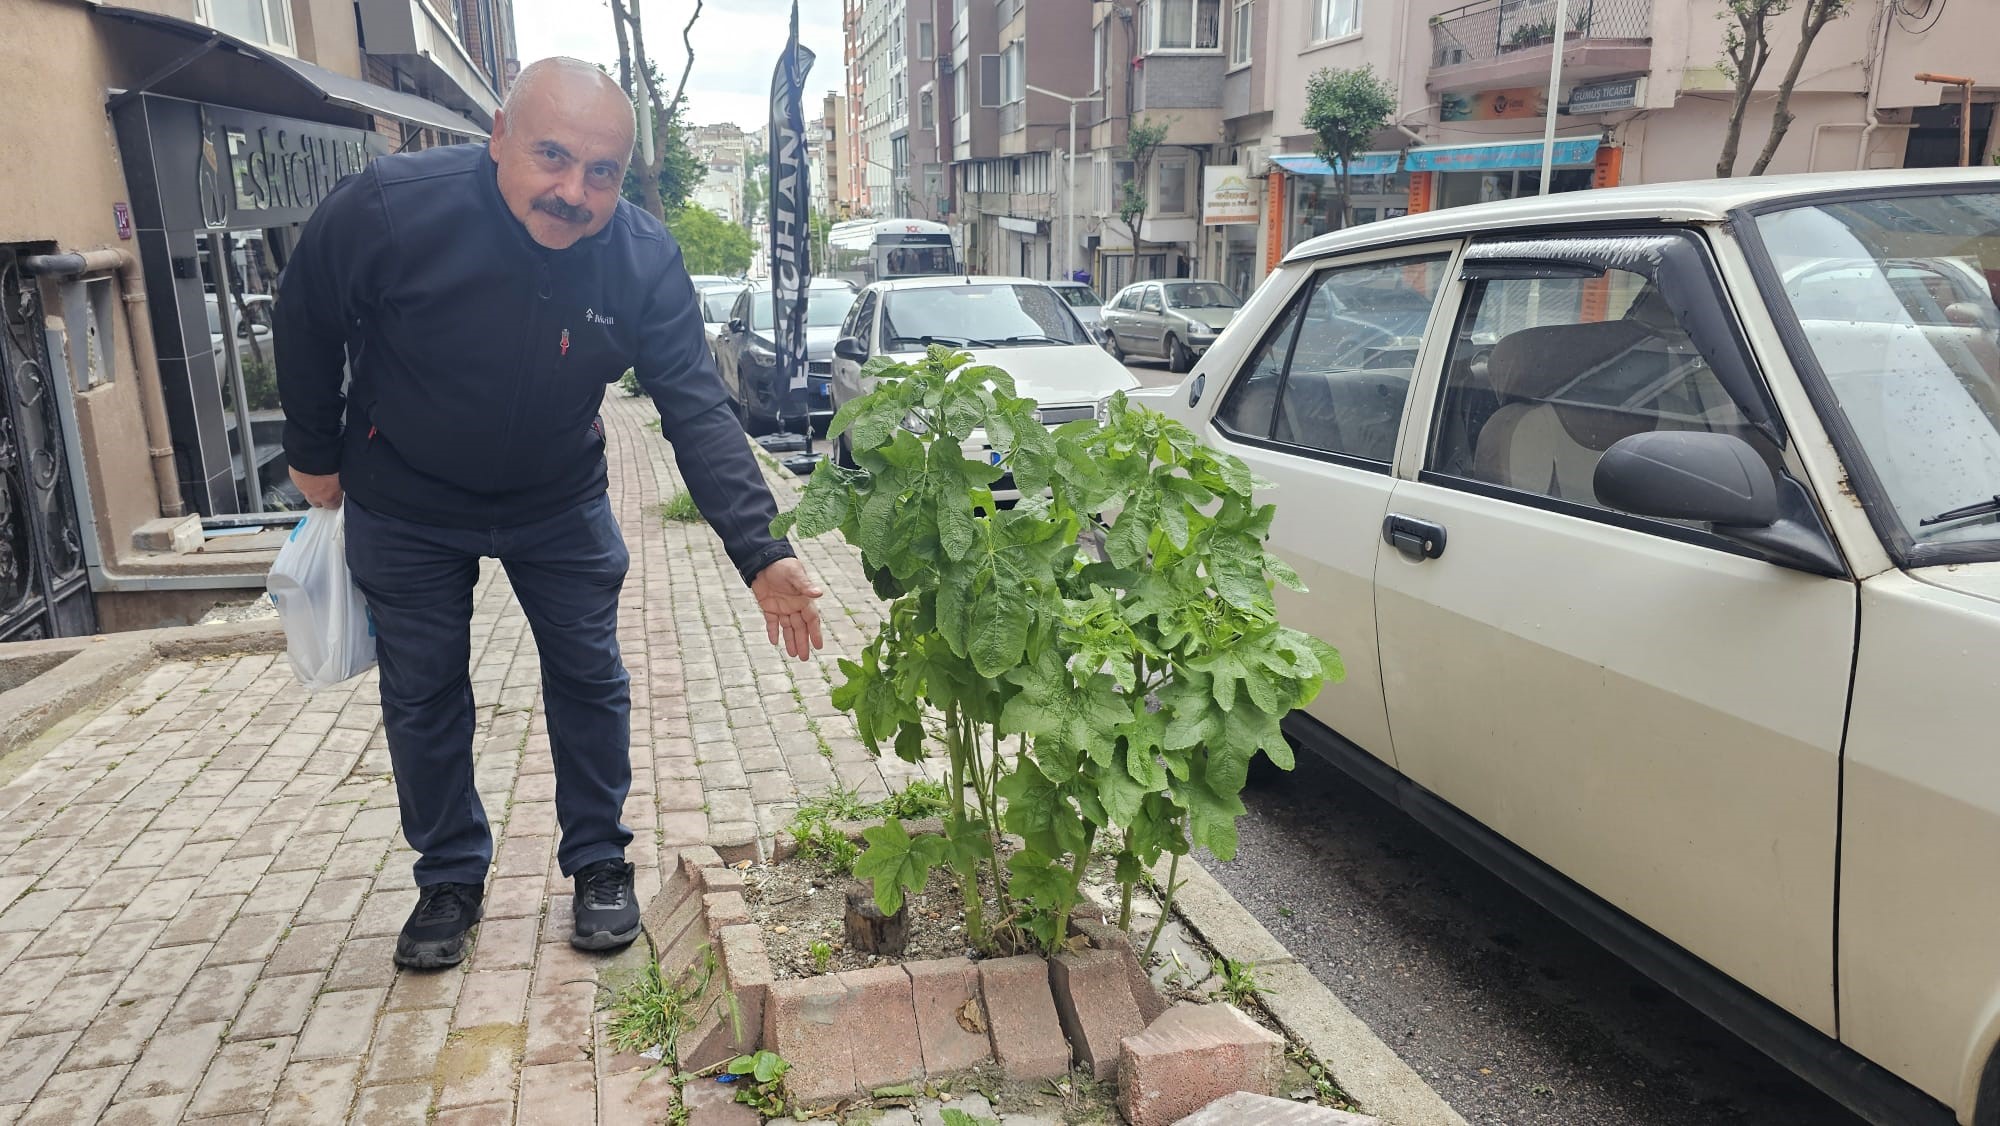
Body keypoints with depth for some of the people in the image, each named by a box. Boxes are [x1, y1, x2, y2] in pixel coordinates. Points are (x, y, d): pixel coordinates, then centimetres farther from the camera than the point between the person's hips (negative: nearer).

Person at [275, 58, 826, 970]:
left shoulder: (645, 261, -24)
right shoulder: (389, 209, -28)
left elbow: (696, 411, -26)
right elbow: (306, 322, -10)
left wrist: (759, 551, -36)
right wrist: (315, 453, 0)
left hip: (559, 501, 1)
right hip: (405, 507, 0)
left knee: (589, 679, 7)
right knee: (423, 696, 9)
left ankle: (599, 862, 27)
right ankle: (450, 877, 30)